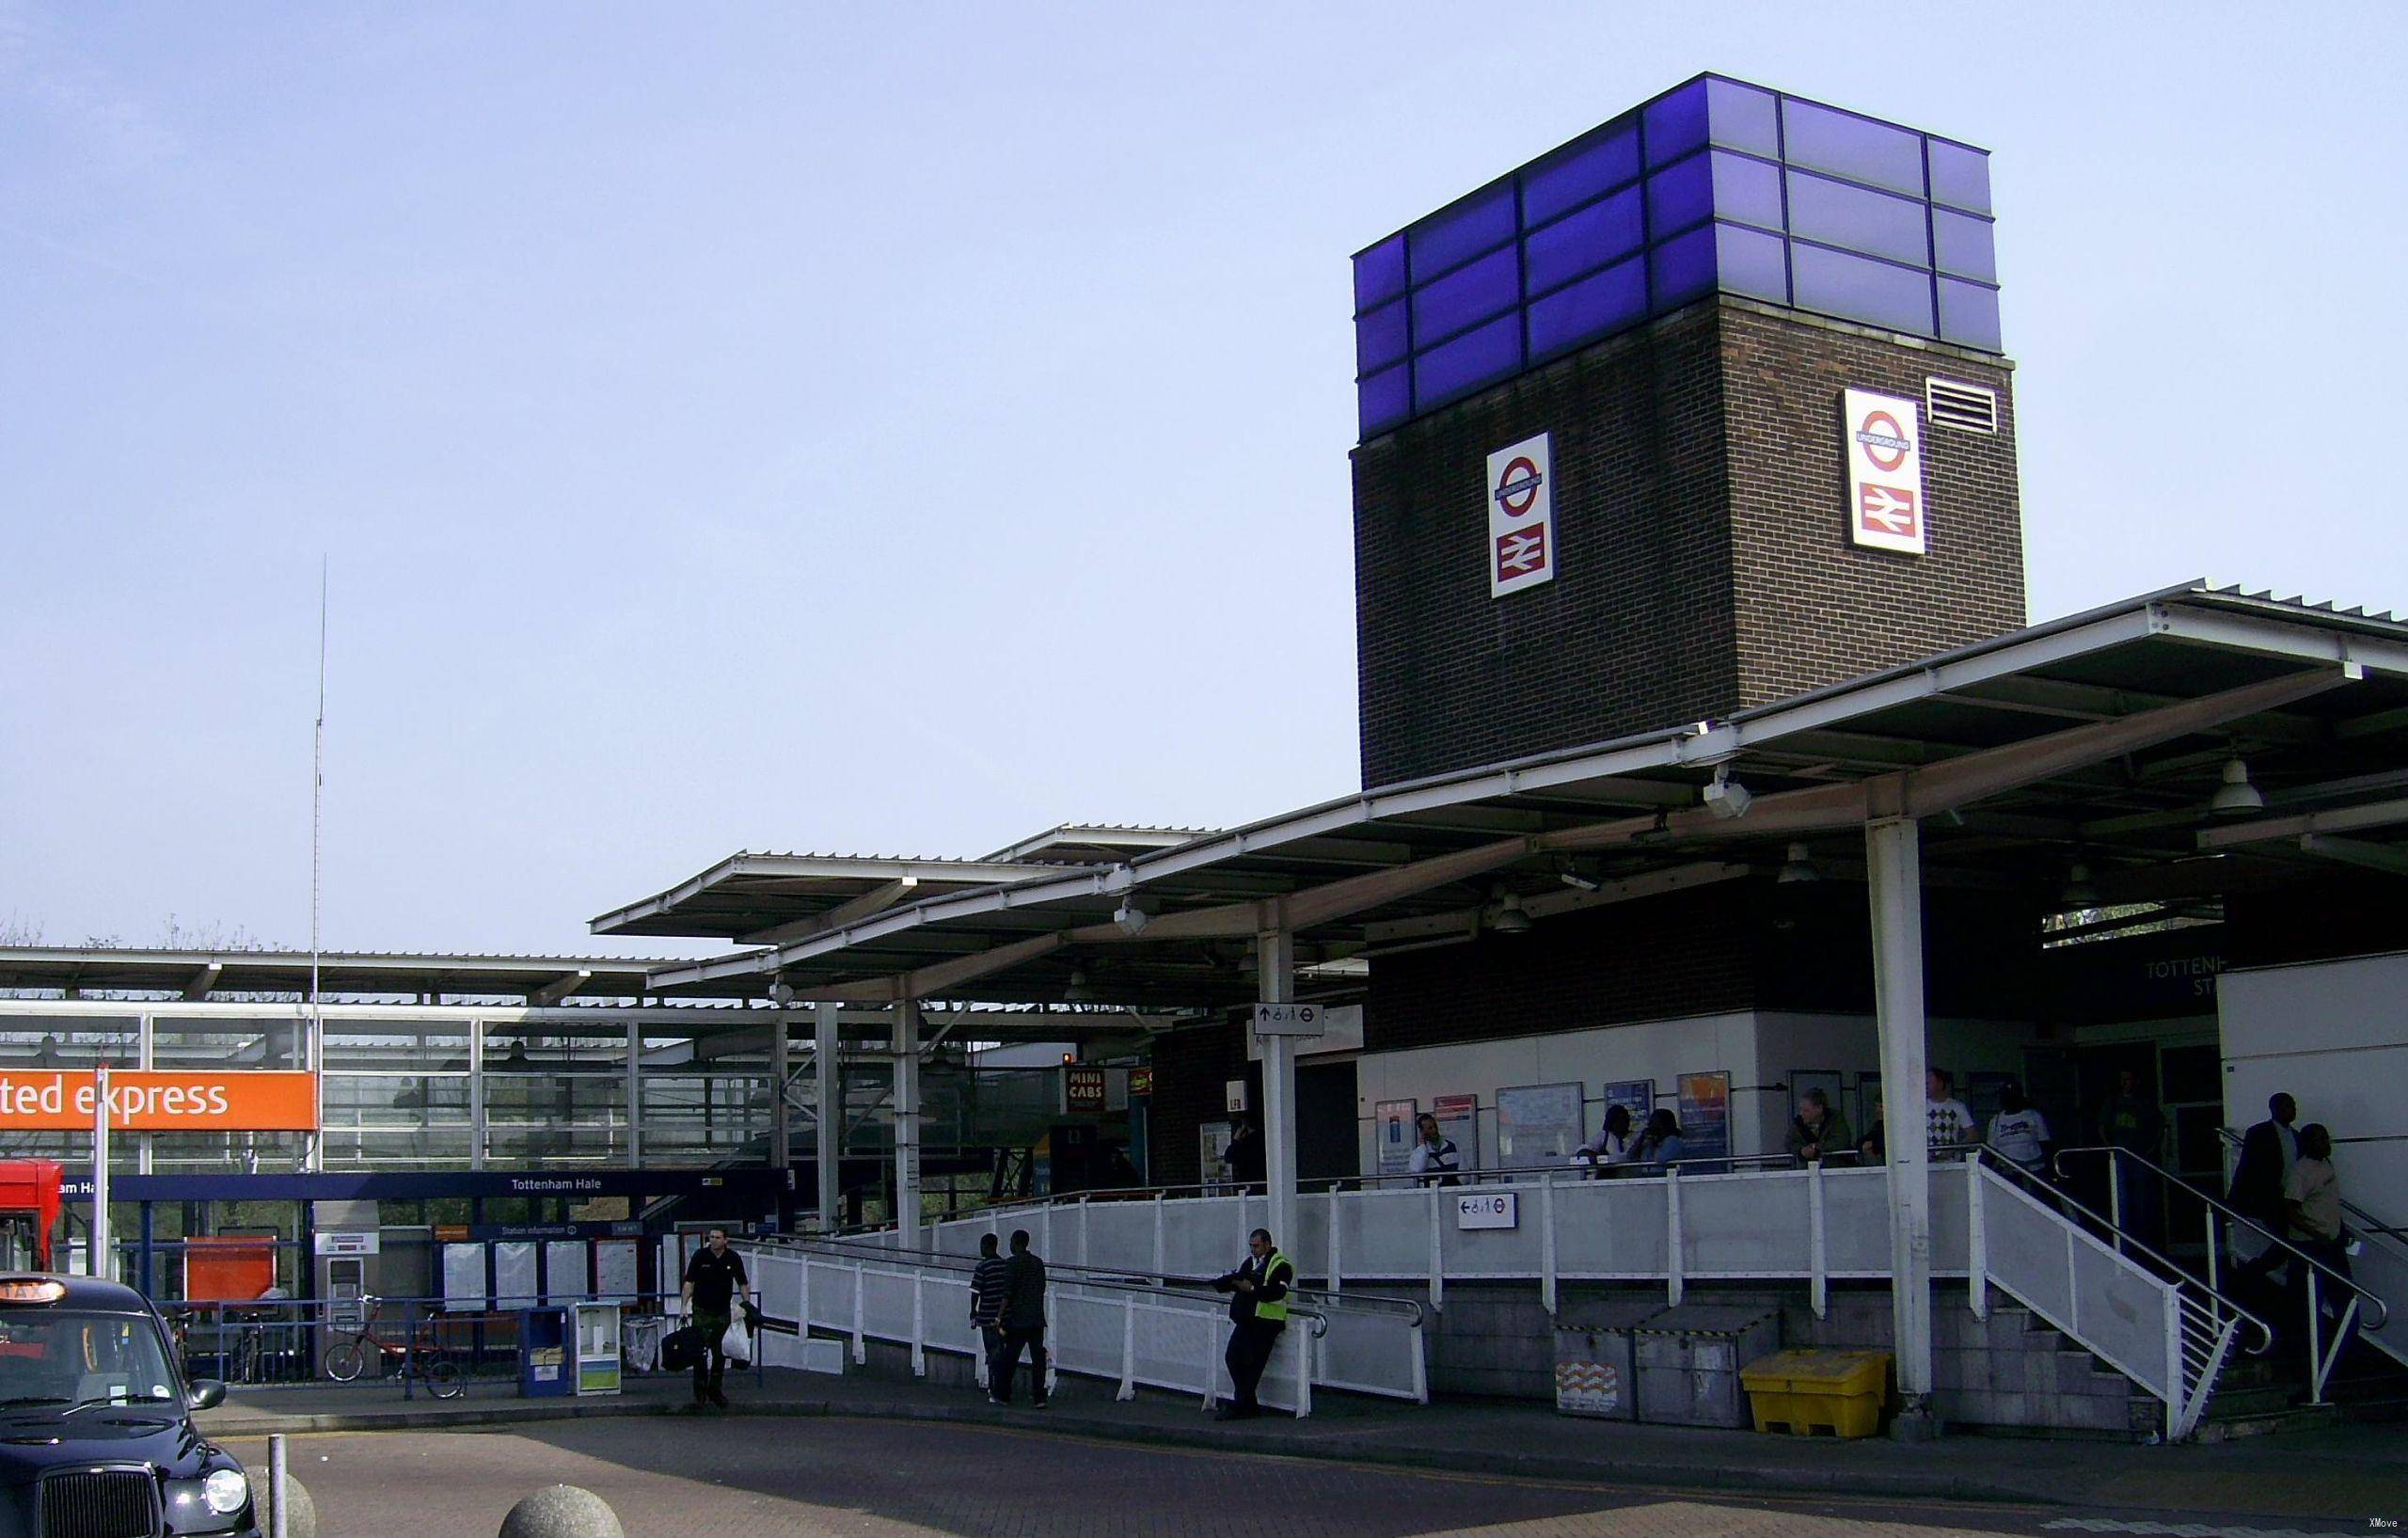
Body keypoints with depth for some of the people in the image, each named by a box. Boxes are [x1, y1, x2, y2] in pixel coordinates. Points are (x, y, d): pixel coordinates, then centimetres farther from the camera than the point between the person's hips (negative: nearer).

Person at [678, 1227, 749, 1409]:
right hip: (701, 1312, -2)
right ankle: (699, 1393, 3)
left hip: (723, 1312, 2)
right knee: (700, 1353, -5)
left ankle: (715, 1389, 19)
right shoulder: (700, 1256, -8)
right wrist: (684, 1305, -15)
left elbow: (743, 1284, 7)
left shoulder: (733, 1259, -2)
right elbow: (689, 1282, -6)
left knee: (720, 1354, 6)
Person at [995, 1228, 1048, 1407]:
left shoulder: (1012, 1263, -9)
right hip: (1037, 1318, 5)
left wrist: (1000, 1318, -11)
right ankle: (1039, 1397, -1)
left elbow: (1007, 1293, -14)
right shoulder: (1038, 1263, 10)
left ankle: (1002, 1395, 14)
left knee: (1010, 1358, 6)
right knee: (1038, 1358, 3)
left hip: (1018, 1320, -5)